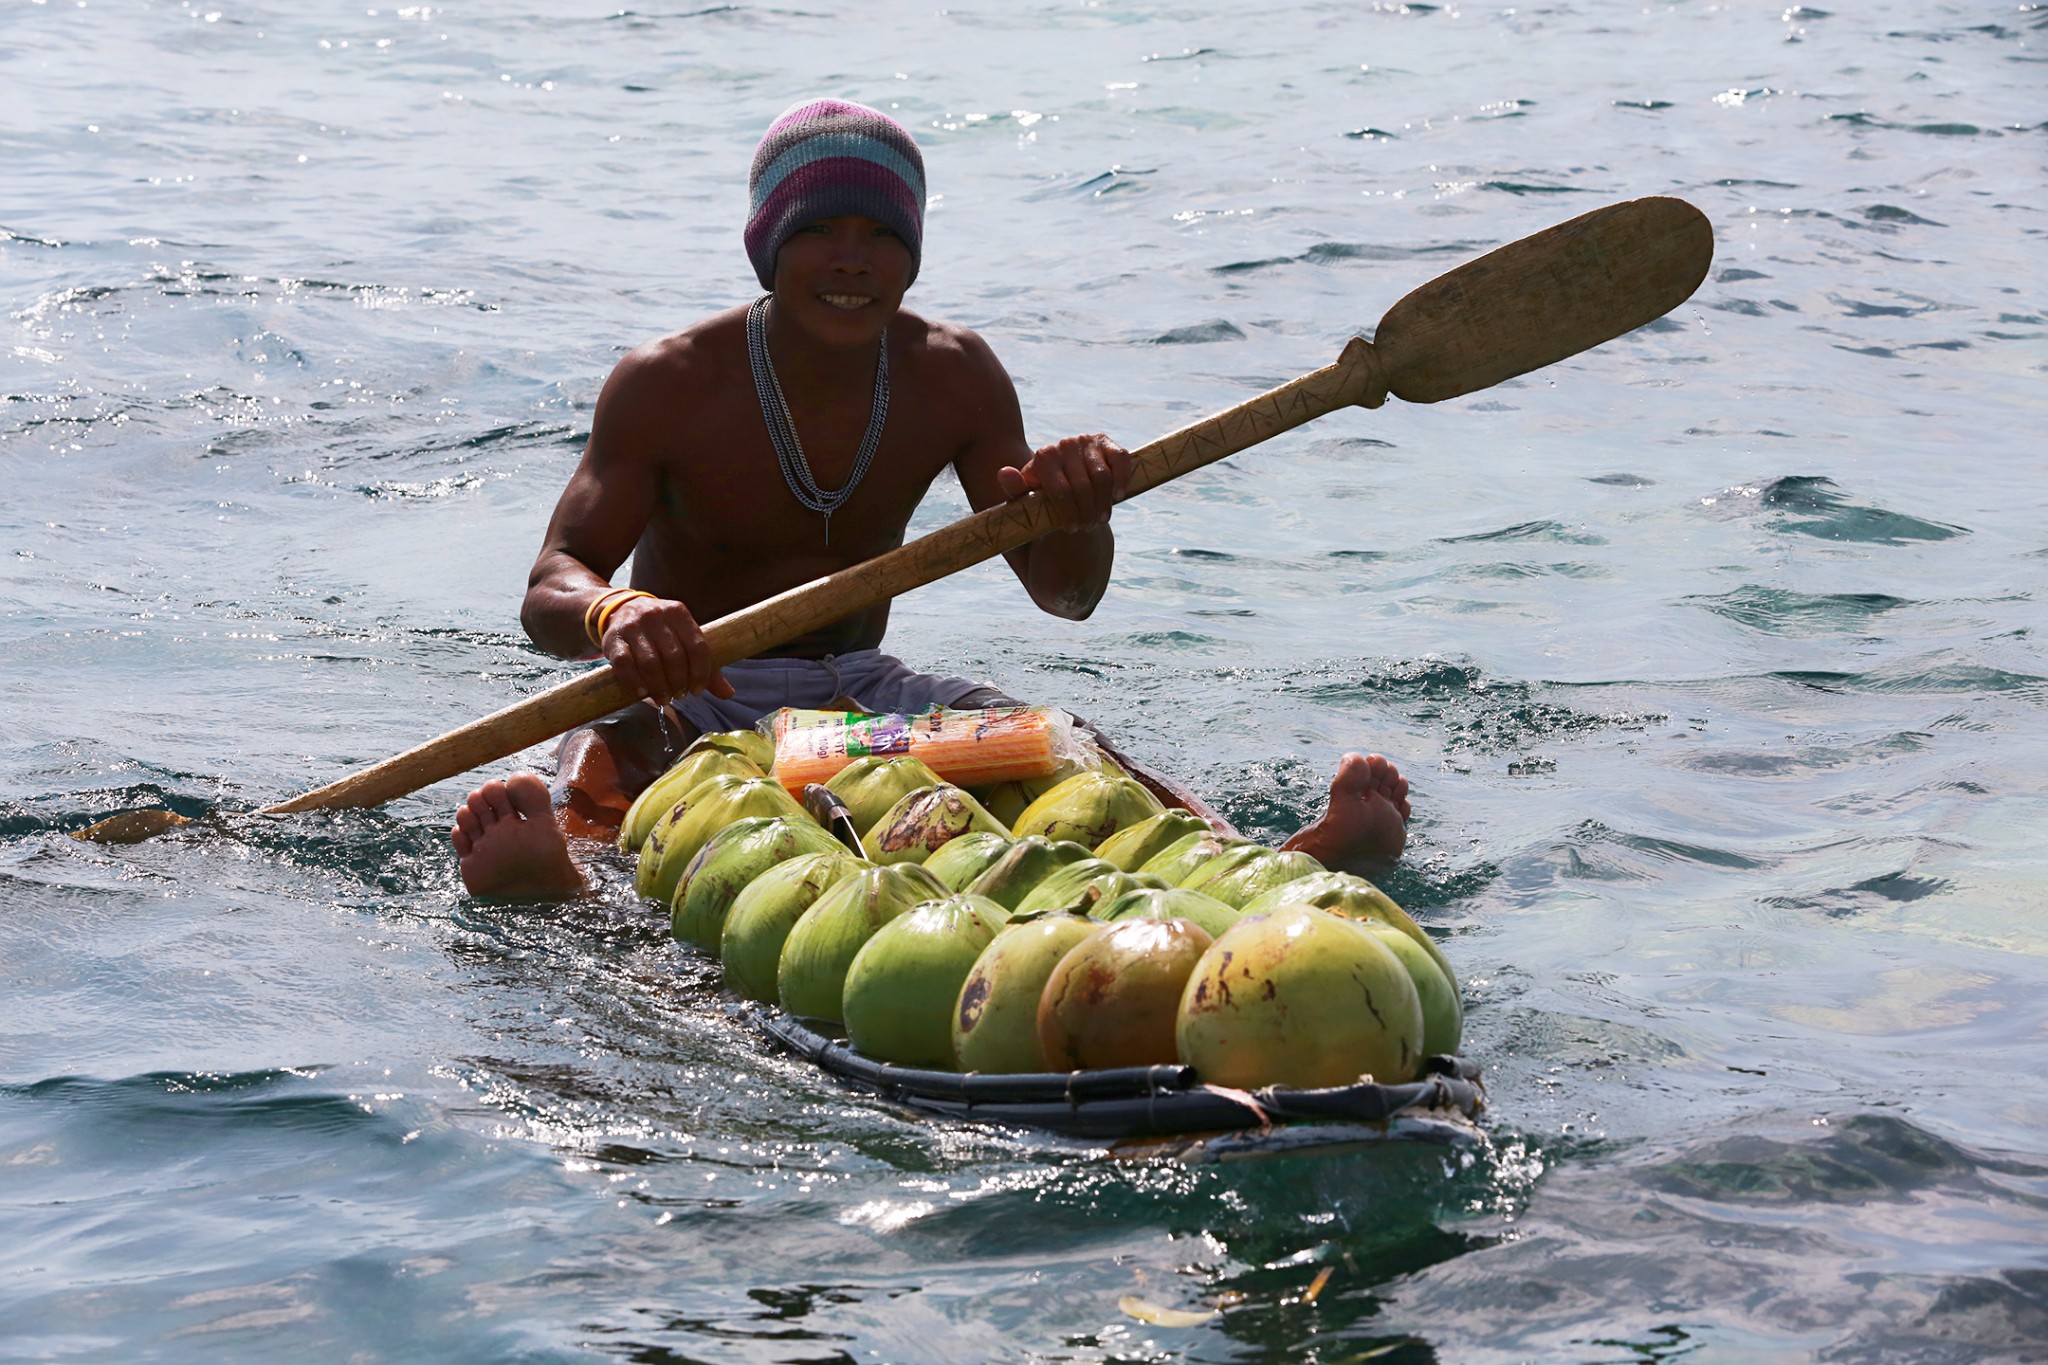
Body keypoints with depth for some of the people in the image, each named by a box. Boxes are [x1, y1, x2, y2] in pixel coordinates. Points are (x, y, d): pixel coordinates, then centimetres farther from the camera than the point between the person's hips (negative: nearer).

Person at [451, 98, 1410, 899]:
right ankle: (552, 888, -71)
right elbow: (548, 589, -19)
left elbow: (1063, 595, -2)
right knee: (600, 765, -37)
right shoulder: (667, 386, -11)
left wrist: (1076, 517, -28)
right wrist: (613, 613, -45)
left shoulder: (954, 379, -1)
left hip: (860, 687, 4)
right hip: (690, 694, -4)